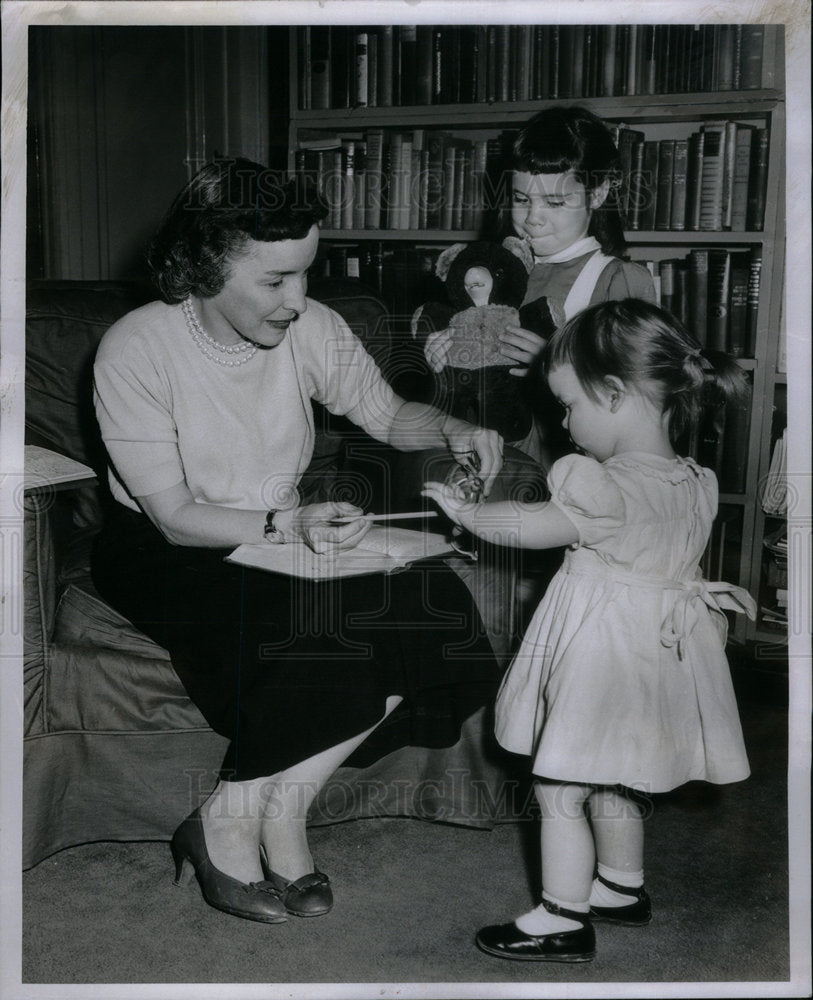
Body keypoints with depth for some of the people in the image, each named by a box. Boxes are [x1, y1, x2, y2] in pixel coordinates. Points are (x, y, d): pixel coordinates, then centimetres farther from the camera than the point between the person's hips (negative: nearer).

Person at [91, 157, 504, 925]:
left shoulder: (312, 328, -7)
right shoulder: (135, 350, -19)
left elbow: (388, 414, 7)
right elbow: (174, 516, -19)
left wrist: (450, 429, -15)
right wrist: (288, 525, -35)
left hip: (286, 530, 5)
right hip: (165, 551, -5)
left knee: (427, 607, -20)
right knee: (316, 628, -33)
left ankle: (251, 812, -9)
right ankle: (228, 825, -6)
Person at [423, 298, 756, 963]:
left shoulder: (607, 489, -26)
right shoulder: (697, 485, -2)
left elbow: (528, 527, -11)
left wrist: (462, 511, 5)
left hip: (601, 655, -9)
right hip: (658, 651, 9)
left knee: (559, 790, 7)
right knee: (612, 785, 25)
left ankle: (563, 921, 20)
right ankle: (623, 889, 42)